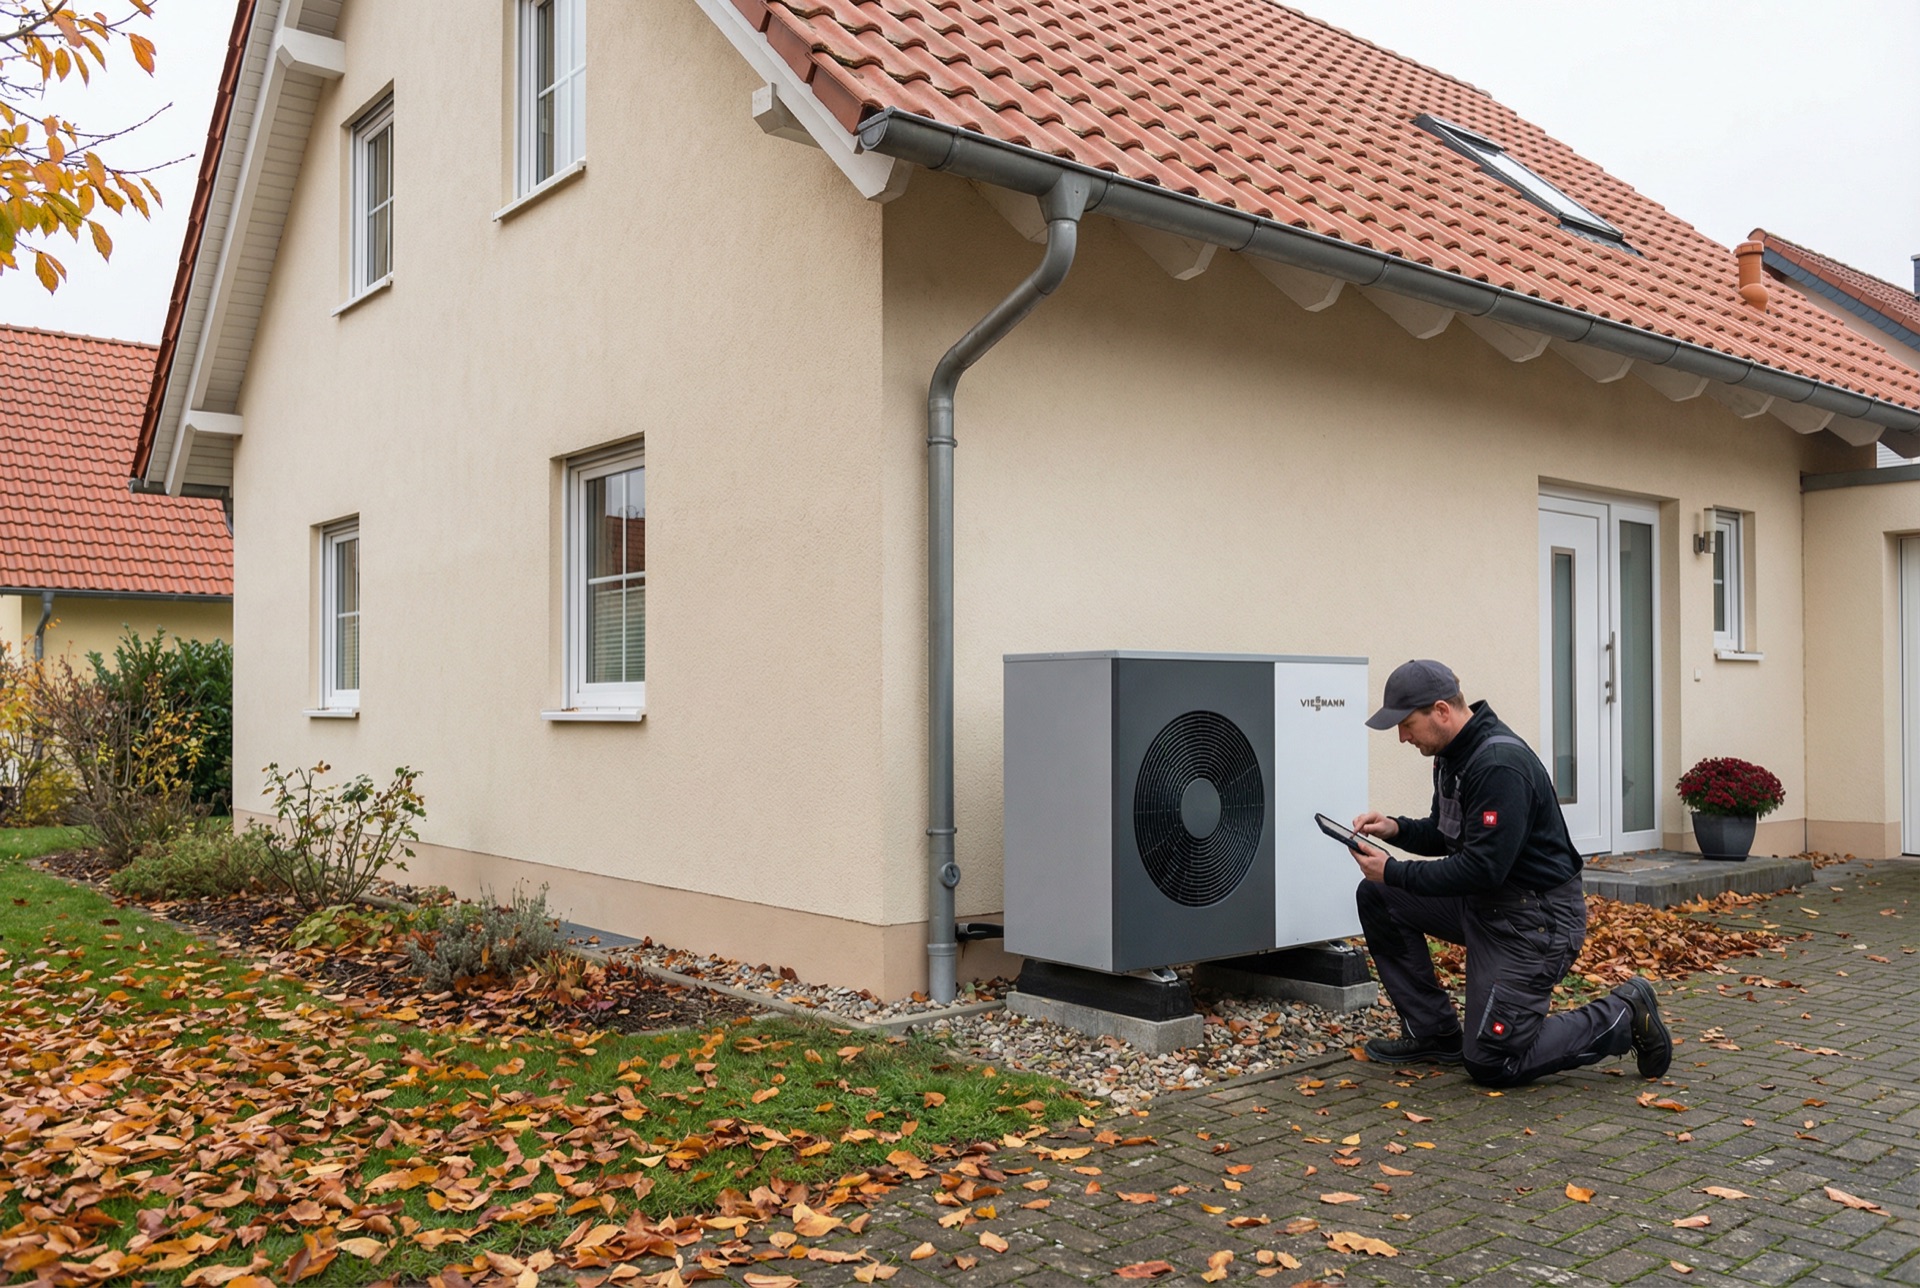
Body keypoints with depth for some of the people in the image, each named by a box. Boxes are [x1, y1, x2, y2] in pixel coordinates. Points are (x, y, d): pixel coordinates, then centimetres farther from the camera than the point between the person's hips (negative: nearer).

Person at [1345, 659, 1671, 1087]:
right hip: (1483, 902, 10)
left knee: (1490, 1064, -7)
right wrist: (1396, 829, -4)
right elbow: (1445, 833, 16)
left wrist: (1393, 872, -22)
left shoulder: (1500, 766, -26)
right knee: (1378, 898, 2)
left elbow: (1482, 869, -28)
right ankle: (1435, 1033, 10)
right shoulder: (1453, 753, 4)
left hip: (1537, 918, -9)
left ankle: (1622, 1018, 8)